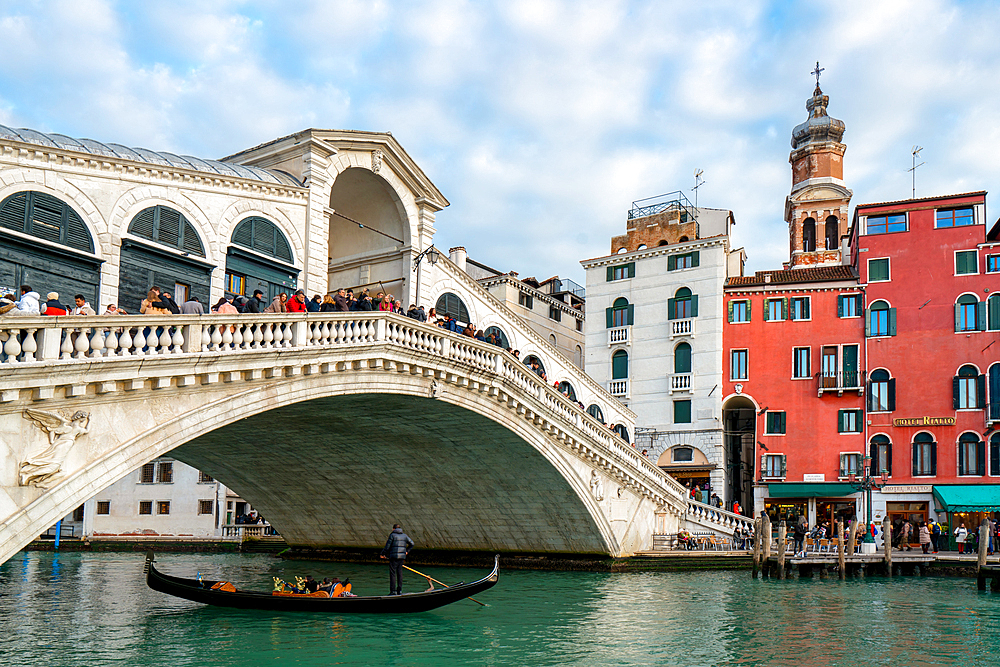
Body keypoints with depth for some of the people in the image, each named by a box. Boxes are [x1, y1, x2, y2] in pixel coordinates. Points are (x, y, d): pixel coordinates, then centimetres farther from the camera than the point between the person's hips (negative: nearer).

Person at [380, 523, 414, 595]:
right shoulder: (404, 535, 11)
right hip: (402, 557, 5)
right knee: (400, 573, 11)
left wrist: (382, 554, 8)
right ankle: (400, 590, 10)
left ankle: (393, 591, -4)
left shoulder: (392, 535, -3)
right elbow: (411, 543, 15)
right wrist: (407, 551, 26)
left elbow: (387, 546, -4)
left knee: (392, 573, -1)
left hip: (394, 556, -5)